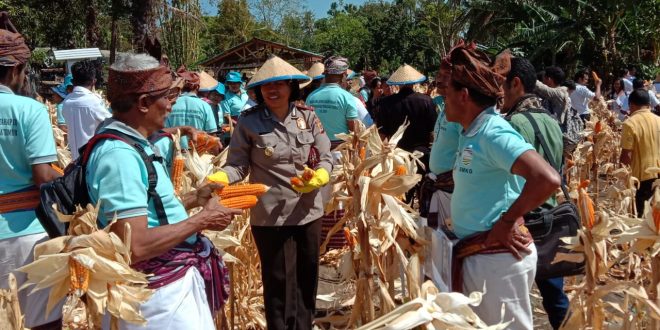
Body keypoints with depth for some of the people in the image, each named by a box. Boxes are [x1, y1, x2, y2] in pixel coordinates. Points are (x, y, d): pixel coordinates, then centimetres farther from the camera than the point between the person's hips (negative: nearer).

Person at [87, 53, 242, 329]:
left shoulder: (132, 143, 7)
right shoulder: (120, 155, -25)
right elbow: (134, 247, -29)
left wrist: (193, 199, 6)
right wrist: (201, 220, -20)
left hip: (178, 278, 10)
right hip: (160, 289, -10)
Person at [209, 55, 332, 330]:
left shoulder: (308, 117, 0)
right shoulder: (249, 122, -8)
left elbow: (325, 158, 0)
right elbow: (238, 165, -9)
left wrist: (318, 177, -21)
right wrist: (219, 178, -29)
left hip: (309, 212, 4)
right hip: (271, 217, -4)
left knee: (307, 279, 19)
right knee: (280, 284, 6)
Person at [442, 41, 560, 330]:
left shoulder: (493, 132, -20)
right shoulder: (472, 132, 8)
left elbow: (547, 179, -31)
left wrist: (506, 222, -21)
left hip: (497, 256, -9)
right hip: (475, 255, 9)